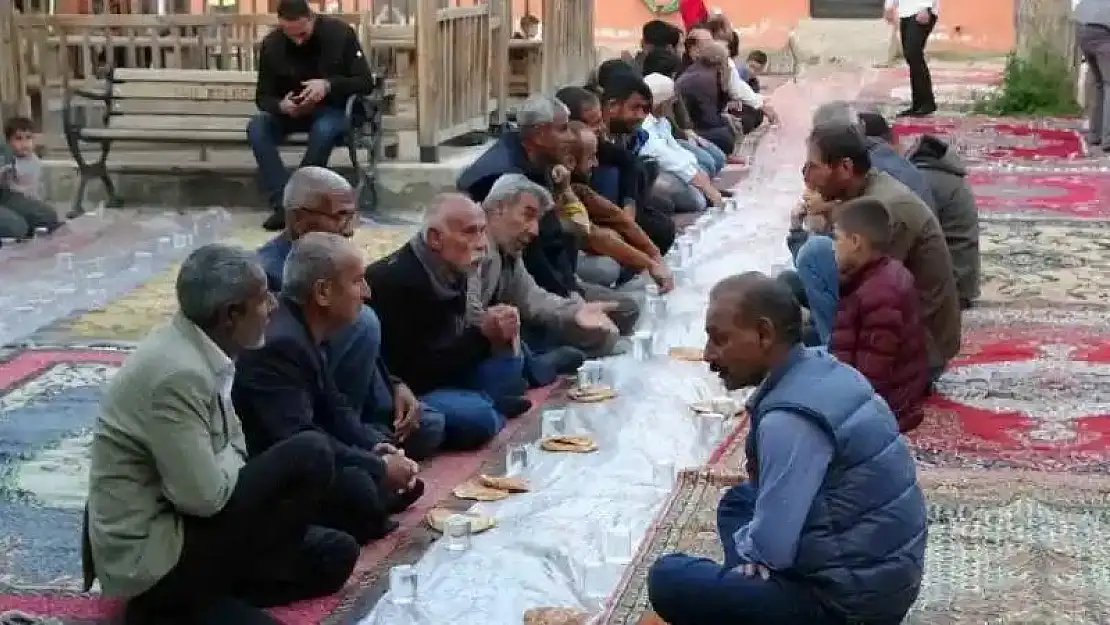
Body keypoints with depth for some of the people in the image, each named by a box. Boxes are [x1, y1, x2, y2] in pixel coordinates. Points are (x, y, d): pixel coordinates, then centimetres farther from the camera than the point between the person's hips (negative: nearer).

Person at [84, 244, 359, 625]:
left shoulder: (199, 352, 3)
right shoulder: (178, 373, -26)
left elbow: (229, 452, 13)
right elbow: (205, 496, -24)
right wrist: (233, 459, -5)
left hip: (172, 525, 9)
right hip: (148, 558, -9)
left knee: (334, 556, 14)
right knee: (310, 457, -16)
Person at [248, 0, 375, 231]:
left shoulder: (340, 33, -12)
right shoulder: (271, 44, -6)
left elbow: (366, 82, -13)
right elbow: (263, 96, -2)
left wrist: (328, 85, -31)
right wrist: (281, 106, -27)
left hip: (333, 110, -3)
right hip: (289, 112, 3)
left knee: (324, 129, -39)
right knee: (256, 127, -27)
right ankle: (283, 205, -33)